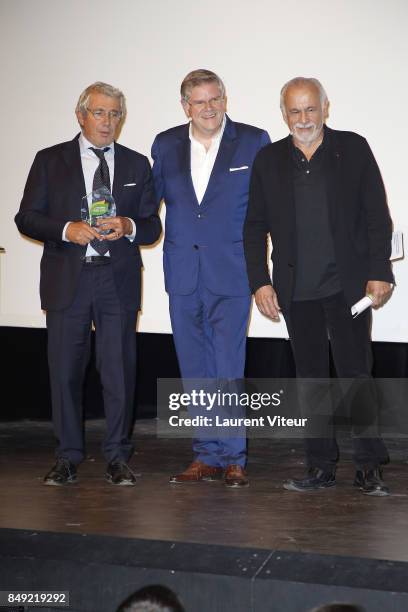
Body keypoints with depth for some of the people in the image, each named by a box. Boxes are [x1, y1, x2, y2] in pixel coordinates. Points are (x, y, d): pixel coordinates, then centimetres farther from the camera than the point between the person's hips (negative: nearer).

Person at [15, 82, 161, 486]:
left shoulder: (136, 165, 13)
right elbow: (26, 218, 3)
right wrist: (67, 230, -14)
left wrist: (129, 226, -10)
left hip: (118, 280, 1)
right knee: (65, 370, 1)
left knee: (119, 370, 0)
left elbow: (152, 227, 12)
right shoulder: (50, 161, 7)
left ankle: (117, 458, 9)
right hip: (67, 280, -1)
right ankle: (67, 457, 11)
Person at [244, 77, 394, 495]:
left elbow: (377, 217, 1)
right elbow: (255, 227, 9)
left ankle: (369, 466, 4)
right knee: (310, 377, 7)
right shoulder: (269, 160, 8)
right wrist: (260, 282, 1)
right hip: (297, 291, 3)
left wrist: (379, 273, -6)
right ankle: (320, 466, 13)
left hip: (347, 284, -2)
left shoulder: (353, 149, 2)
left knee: (355, 373, -5)